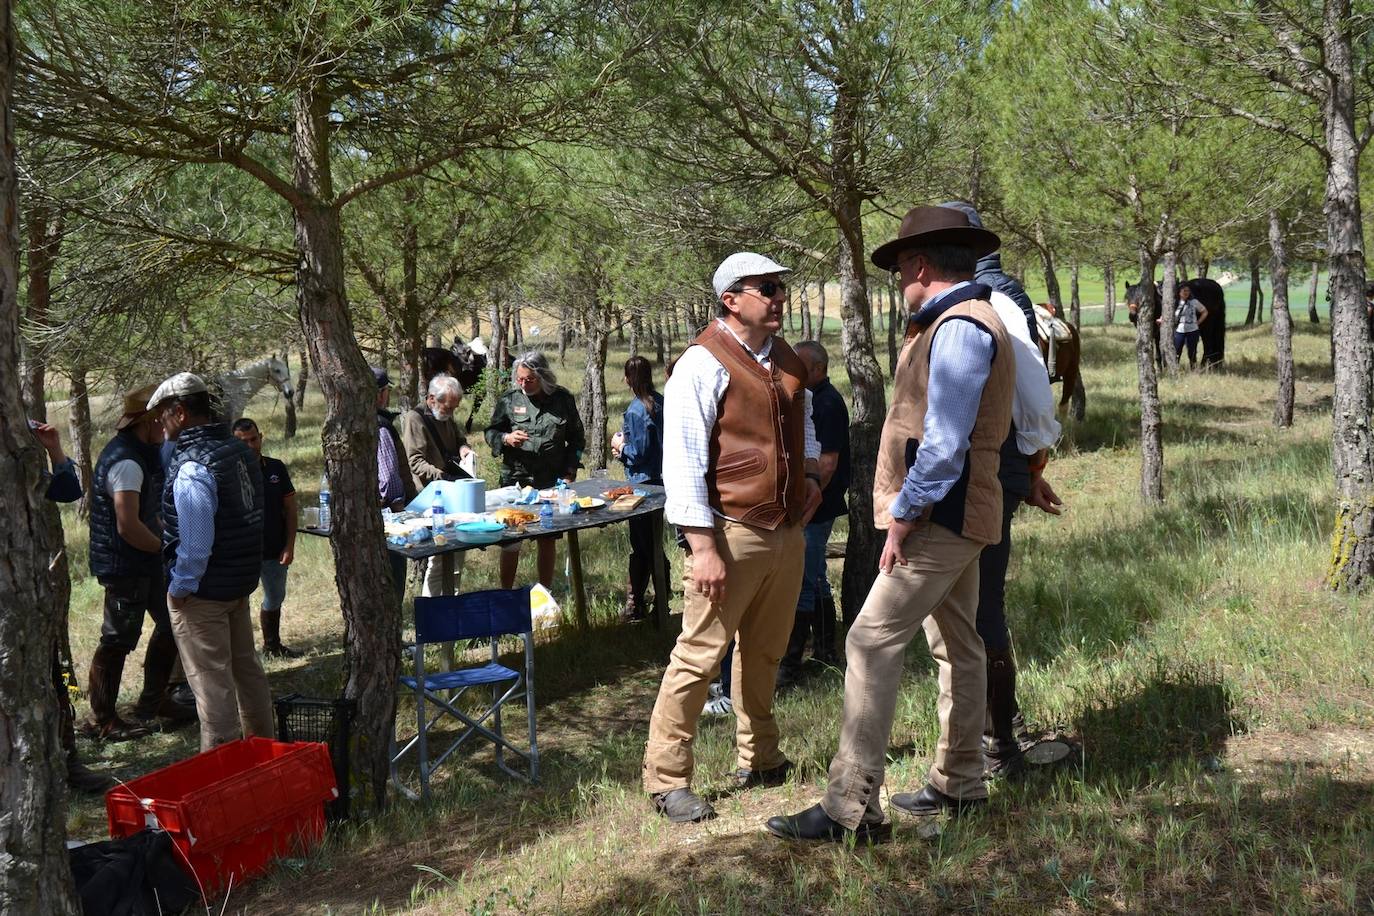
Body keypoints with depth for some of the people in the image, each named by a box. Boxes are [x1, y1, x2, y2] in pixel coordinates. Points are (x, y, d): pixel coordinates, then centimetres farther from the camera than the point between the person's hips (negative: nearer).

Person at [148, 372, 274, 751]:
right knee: (245, 666, 20)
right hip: (242, 579, 9)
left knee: (211, 681, 1)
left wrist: (181, 587, -14)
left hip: (204, 591, -9)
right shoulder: (240, 450, 5)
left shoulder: (191, 466, -22)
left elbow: (196, 539, -26)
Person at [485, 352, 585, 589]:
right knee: (510, 541, 1)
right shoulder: (509, 399, 0)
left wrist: (569, 471, 2)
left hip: (552, 481, 1)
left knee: (547, 539, 10)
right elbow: (490, 432, 7)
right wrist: (506, 438, -15)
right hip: (515, 479, -1)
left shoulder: (563, 399, 2)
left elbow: (577, 438, 11)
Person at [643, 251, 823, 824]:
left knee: (764, 653, 18)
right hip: (732, 533, -7)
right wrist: (703, 548, -20)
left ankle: (758, 760, 33)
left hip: (787, 530, 7)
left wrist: (810, 471, 10)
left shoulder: (786, 360, 13)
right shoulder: (703, 364, -12)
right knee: (699, 655, -4)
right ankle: (665, 778, 7)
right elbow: (682, 461, -16)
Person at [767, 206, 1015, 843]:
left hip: (940, 517, -11)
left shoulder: (959, 328, -18)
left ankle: (851, 809, -10)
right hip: (955, 515, 11)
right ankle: (959, 784, 30)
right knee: (957, 647, 17)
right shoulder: (963, 322, 16)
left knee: (871, 642, -12)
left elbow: (944, 444, -26)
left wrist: (904, 517, -19)